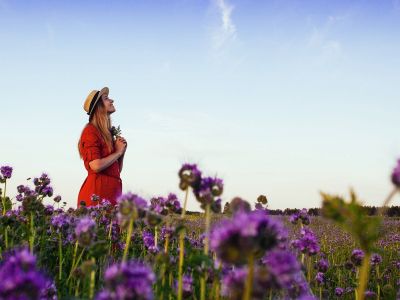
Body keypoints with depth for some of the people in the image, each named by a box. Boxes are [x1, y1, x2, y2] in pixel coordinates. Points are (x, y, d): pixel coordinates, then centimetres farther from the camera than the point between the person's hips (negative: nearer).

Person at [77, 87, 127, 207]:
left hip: (113, 190, 8)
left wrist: (122, 152, 5)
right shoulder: (91, 131, -5)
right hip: (97, 191, -8)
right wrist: (118, 152, -3)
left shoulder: (107, 134, 20)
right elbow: (96, 166, -17)